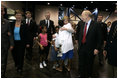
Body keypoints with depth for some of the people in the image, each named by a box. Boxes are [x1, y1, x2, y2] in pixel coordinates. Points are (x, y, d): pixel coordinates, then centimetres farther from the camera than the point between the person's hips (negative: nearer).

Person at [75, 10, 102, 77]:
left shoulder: (96, 25, -12)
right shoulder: (80, 23, 2)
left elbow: (100, 38, -10)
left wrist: (97, 48, -14)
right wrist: (77, 38, 25)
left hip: (90, 49, -3)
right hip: (81, 47, 3)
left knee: (89, 64, 15)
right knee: (81, 64, 11)